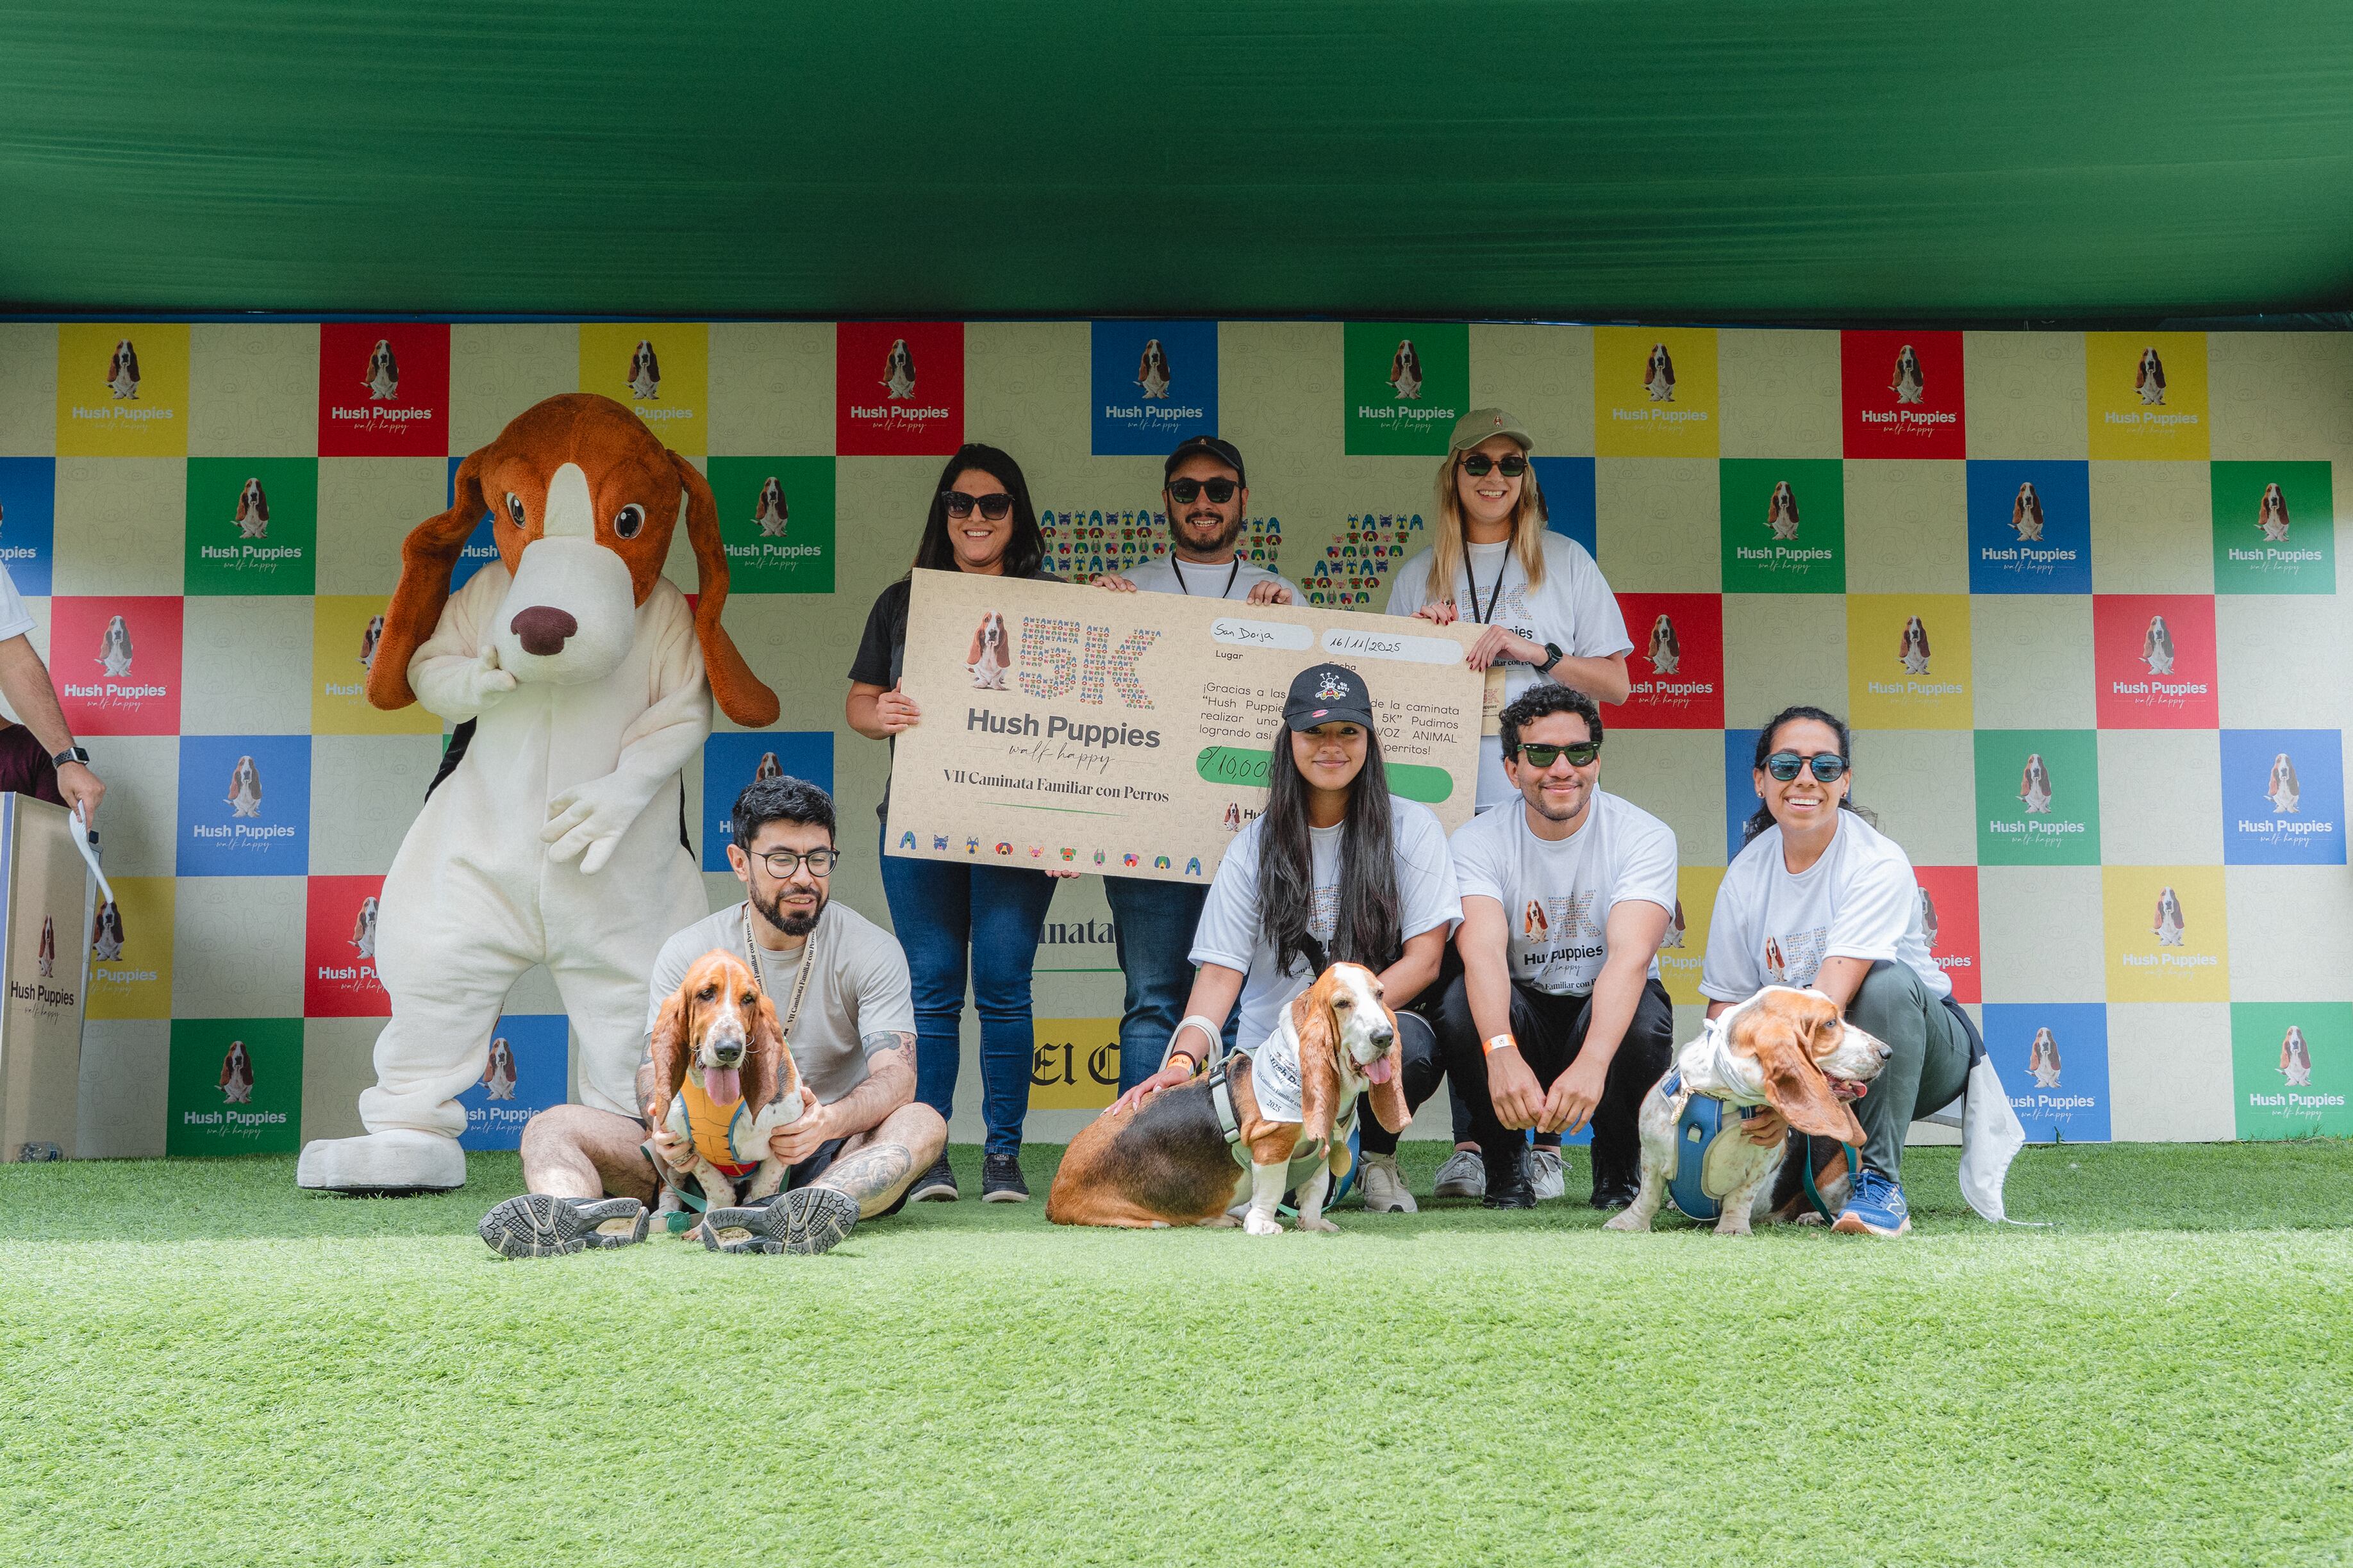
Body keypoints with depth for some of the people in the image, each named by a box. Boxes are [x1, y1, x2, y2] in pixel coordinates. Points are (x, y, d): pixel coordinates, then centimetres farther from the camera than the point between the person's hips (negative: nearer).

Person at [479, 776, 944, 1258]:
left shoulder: (873, 950, -3)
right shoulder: (688, 953, 3)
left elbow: (897, 1077, -15)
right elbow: (656, 1067, -6)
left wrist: (829, 1122, -38)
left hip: (824, 1161, -2)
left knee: (922, 1122, -32)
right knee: (553, 1127, -16)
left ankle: (818, 1210, -61)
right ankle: (585, 1214, -52)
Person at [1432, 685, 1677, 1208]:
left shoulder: (1644, 836, -13)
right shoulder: (1478, 841, -10)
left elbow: (1631, 955, -30)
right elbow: (1482, 951, -28)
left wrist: (1592, 1062, -47)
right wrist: (1501, 1052, -48)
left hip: (1606, 1014, -1)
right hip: (1520, 1017, 1)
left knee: (1645, 1015, -34)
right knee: (1462, 1000, -30)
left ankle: (1619, 1167, -5)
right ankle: (1505, 1164, -7)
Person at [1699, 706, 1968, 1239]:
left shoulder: (1880, 864, -21)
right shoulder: (1746, 874, -4)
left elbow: (1832, 995, -32)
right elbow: (1726, 1001, -3)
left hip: (1922, 1043, -4)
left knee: (1887, 982, -38)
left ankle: (1880, 1181, -29)